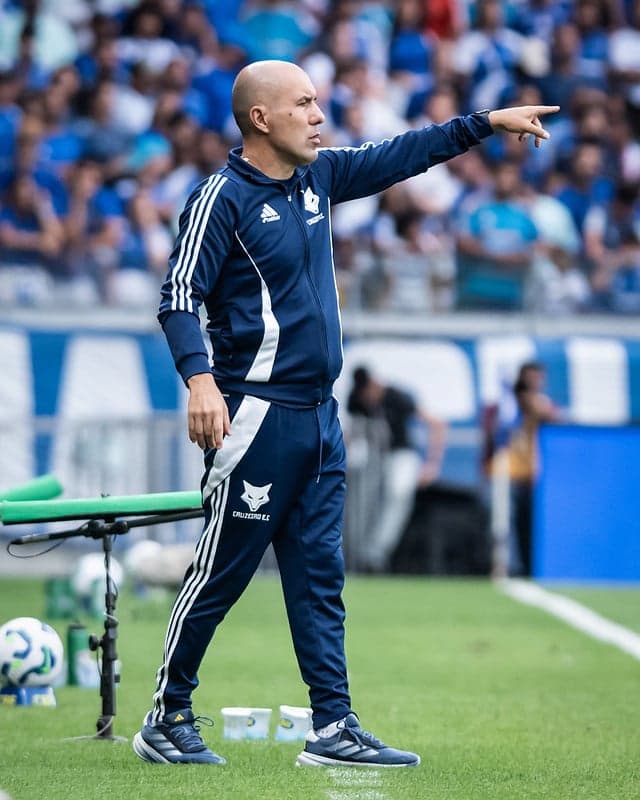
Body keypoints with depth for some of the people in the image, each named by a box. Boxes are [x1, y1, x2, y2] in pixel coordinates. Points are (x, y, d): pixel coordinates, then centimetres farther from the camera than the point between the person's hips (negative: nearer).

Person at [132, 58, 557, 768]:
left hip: (318, 417, 8)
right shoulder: (222, 197, -11)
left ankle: (333, 729, 7)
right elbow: (179, 296, -17)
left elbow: (398, 156, 23)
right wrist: (200, 378, -31)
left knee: (319, 576, 6)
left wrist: (487, 123, 22)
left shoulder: (318, 177, 12)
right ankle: (166, 722, 7)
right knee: (221, 572, -3)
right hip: (256, 414, -8)